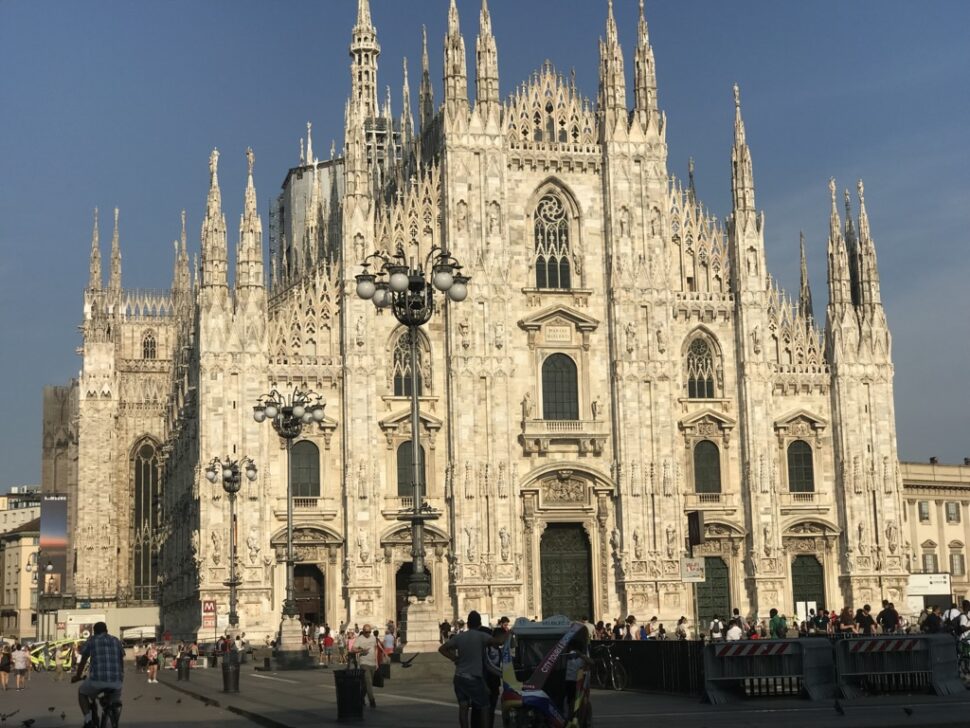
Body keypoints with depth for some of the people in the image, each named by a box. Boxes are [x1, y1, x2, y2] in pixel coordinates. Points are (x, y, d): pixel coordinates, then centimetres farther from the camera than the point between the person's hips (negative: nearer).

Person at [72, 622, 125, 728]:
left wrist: (77, 676, 34)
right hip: (116, 681, 3)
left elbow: (83, 661, 17)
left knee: (82, 692, 27)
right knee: (116, 702, 32)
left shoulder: (91, 641, 10)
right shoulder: (116, 641, 18)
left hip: (97, 680, -3)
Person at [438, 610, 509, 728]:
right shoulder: (481, 636, -9)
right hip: (474, 678, -4)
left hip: (459, 677, 4)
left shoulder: (459, 637, 5)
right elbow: (498, 642, -23)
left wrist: (454, 658, 9)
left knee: (463, 706, 2)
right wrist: (506, 635, -4)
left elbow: (442, 649, 5)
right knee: (483, 707, 7)